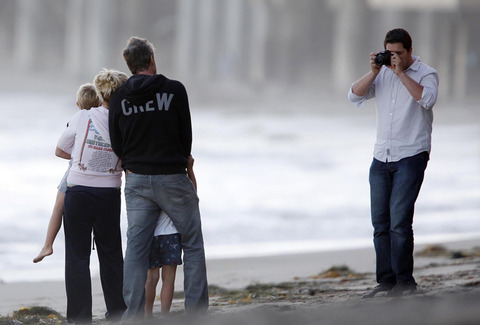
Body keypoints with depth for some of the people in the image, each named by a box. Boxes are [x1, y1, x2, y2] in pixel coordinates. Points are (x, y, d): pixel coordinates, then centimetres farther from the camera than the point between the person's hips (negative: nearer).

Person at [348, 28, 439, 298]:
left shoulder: (426, 74, -2)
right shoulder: (382, 75, 13)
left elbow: (427, 98, -22)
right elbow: (355, 95, 4)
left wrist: (401, 72, -19)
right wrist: (374, 72, -8)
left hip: (411, 156, -6)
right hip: (382, 157, 6)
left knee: (399, 220, -13)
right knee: (380, 223, 3)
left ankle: (405, 281, -5)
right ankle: (387, 281, 9)